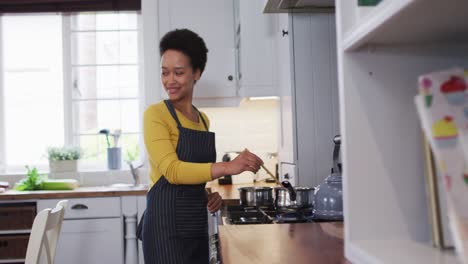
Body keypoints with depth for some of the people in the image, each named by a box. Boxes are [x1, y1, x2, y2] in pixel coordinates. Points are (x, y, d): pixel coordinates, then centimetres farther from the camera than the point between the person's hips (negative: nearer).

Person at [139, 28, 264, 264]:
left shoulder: (203, 120, 11)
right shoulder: (155, 114, -9)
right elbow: (171, 170, -20)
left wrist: (210, 194, 0)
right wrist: (226, 167, -29)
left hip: (196, 223, 6)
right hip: (166, 224, -6)